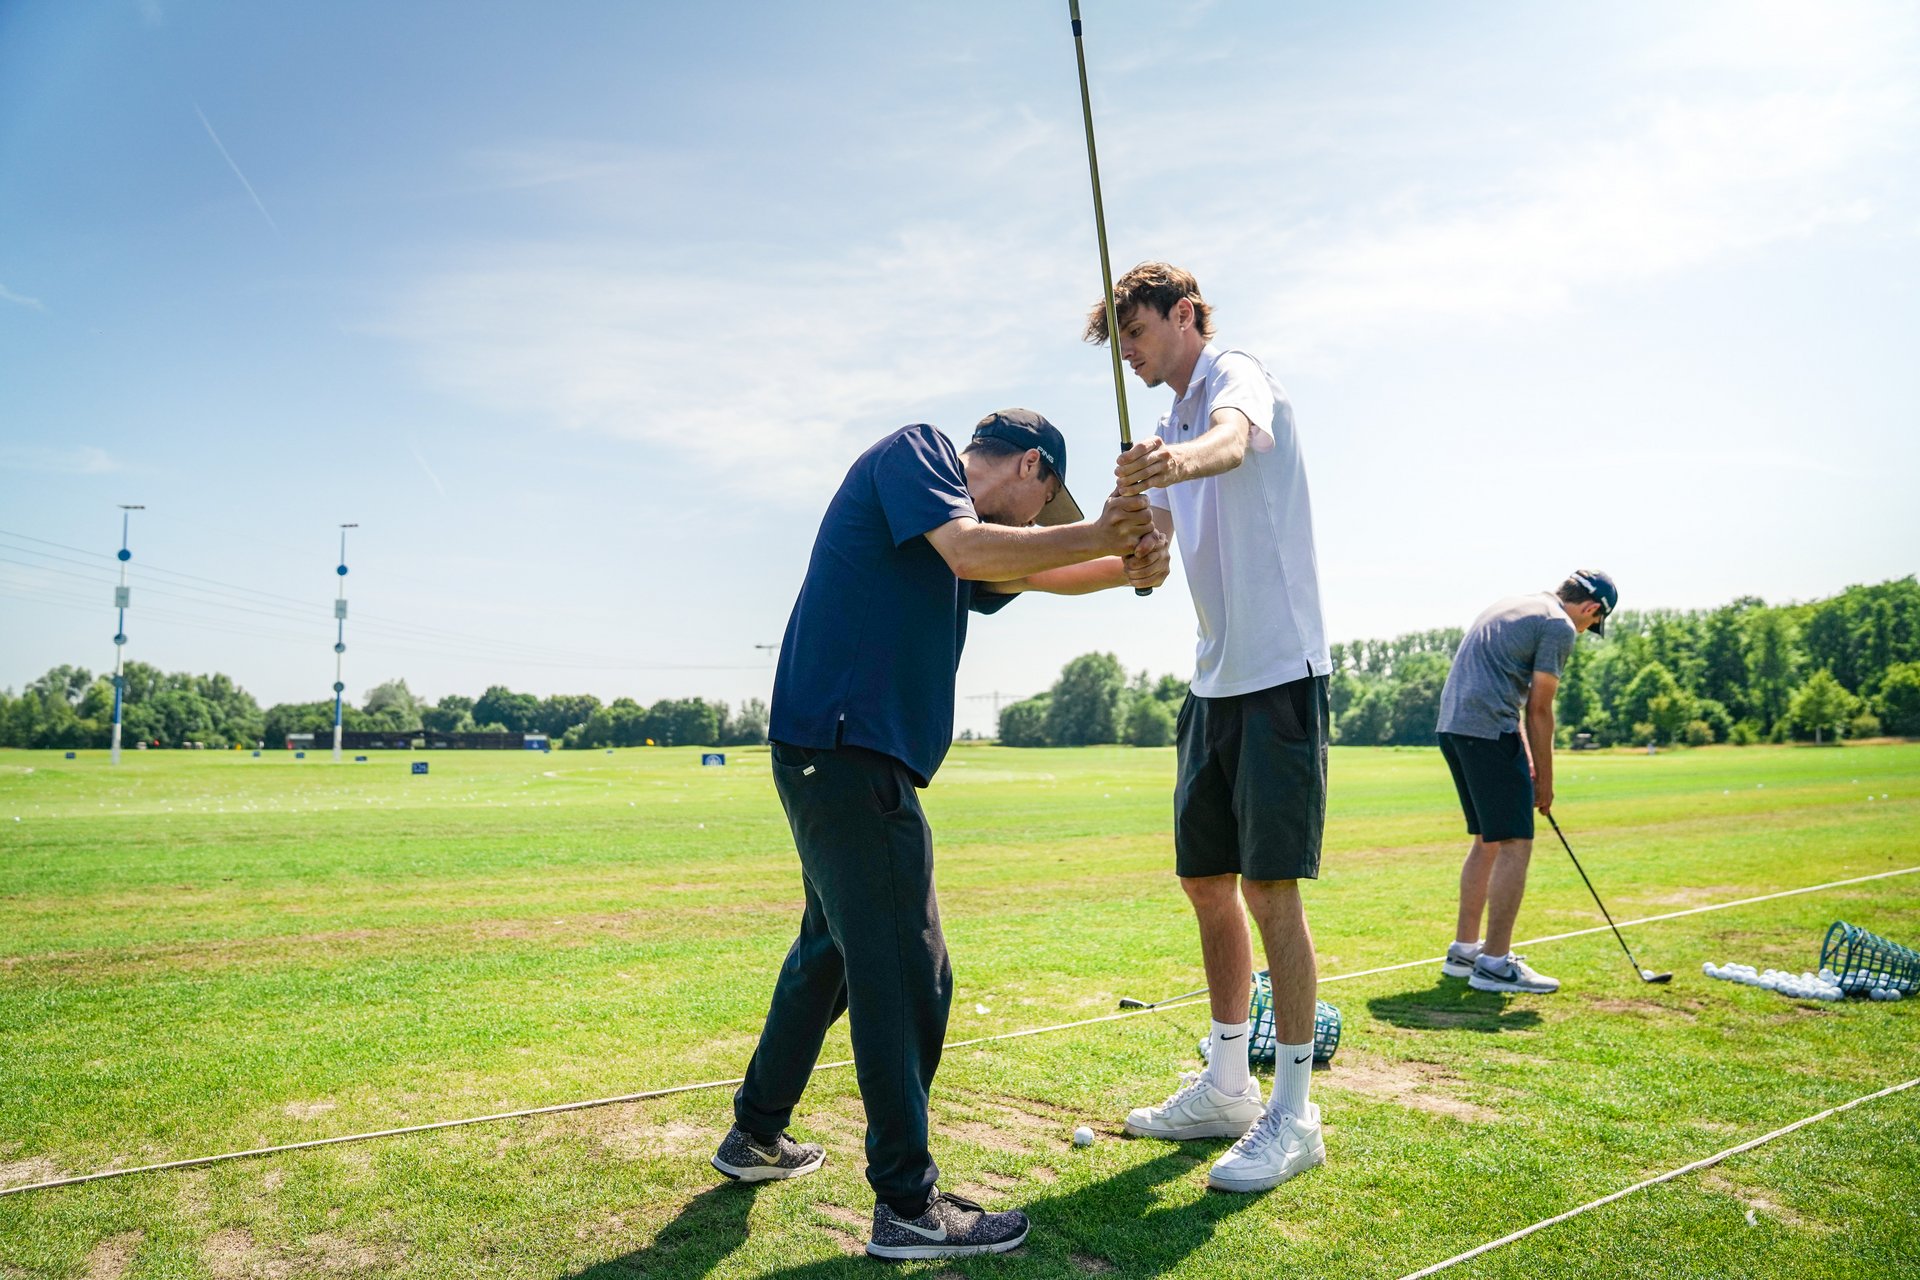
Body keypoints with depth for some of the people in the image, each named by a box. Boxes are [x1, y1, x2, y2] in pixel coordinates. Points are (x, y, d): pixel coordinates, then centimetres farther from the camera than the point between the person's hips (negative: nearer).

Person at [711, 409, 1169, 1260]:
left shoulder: (966, 523, 24)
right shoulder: (916, 451, -2)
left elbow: (1033, 572, 21)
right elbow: (971, 550, -18)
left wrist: (1126, 566, 4)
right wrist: (1098, 534, -10)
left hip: (844, 759, 10)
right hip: (847, 749, -10)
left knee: (832, 952, 22)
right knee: (906, 976, -5)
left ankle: (755, 1138, 37)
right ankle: (906, 1205, 5)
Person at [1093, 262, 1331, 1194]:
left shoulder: (1238, 376, -6)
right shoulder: (1174, 427, 20)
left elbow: (1234, 436, -32)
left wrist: (1181, 458, -55)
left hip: (1279, 672, -9)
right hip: (1216, 681, 9)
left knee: (1271, 888, -7)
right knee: (1206, 882, 11)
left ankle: (1292, 1114, 4)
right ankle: (1226, 1088, 24)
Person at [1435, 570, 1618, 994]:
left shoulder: (1510, 606, 24)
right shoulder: (1560, 626, -4)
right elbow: (1539, 709, -5)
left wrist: (1526, 758, 21)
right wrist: (1544, 780, 4)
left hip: (1452, 726, 10)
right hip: (1489, 732, -10)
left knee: (1487, 842, 18)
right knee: (1514, 845, -5)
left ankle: (1463, 950, 23)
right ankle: (1494, 963, -4)